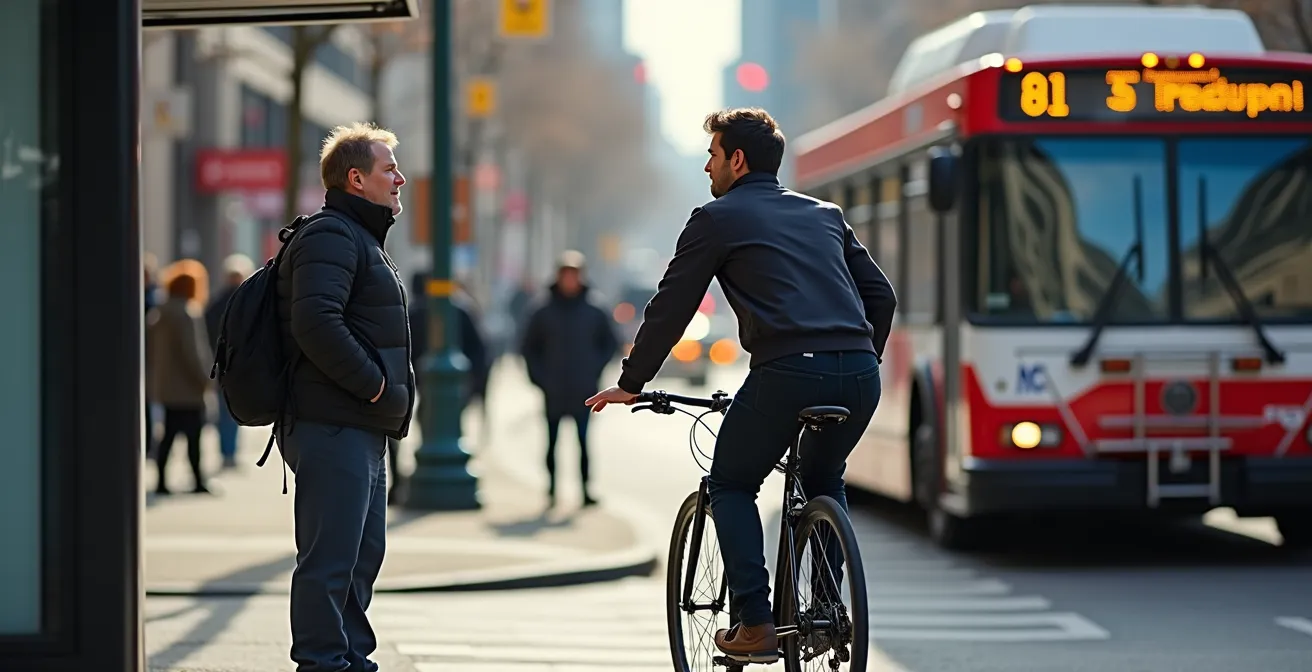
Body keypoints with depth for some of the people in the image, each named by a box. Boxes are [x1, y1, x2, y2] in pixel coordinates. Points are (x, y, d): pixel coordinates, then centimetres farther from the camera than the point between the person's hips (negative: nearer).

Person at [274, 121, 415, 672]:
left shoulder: (360, 238, 23)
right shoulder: (329, 237, -12)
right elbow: (316, 323, -25)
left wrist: (389, 391, 15)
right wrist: (373, 384, -19)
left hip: (364, 430, 11)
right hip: (334, 428, -11)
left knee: (363, 553, 16)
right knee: (330, 559, -9)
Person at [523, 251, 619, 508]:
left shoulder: (594, 314, 5)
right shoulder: (543, 314, 3)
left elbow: (611, 344, 15)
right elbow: (529, 348, 10)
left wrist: (596, 369, 4)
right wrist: (539, 376, -1)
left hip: (583, 392, 0)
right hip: (553, 393, 0)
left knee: (584, 440, -4)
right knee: (552, 441, 3)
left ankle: (586, 489, -3)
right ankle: (551, 489, 9)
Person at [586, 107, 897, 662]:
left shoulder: (718, 218, 10)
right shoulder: (825, 214, 26)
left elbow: (671, 308, 10)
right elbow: (881, 295, 25)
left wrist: (630, 383, 19)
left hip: (787, 371, -5)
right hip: (859, 374, 6)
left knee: (731, 486, 15)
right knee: (823, 482, 31)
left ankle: (755, 624, 4)